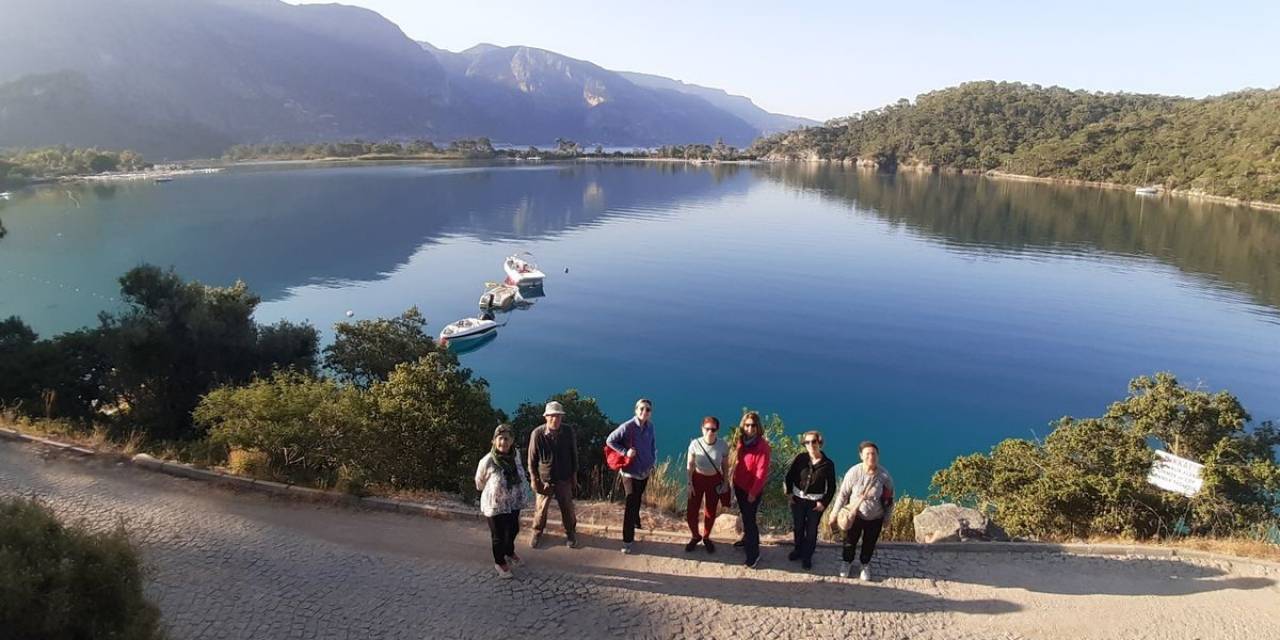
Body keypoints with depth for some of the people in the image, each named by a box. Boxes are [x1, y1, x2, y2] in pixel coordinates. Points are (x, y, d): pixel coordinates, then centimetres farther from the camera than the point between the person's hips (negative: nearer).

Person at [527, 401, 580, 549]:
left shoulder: (568, 431, -15)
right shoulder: (537, 434, -19)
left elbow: (573, 454, -1)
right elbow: (532, 458, -7)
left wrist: (574, 475, 4)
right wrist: (534, 479, -3)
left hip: (564, 478, 1)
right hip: (544, 478, -1)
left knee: (567, 508, 14)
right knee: (541, 508, 15)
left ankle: (570, 533, 37)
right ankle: (537, 532, 40)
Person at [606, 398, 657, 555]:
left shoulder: (650, 426, -4)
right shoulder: (627, 427, -21)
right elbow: (610, 440, -13)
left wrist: (653, 462, 8)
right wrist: (625, 452, -19)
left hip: (645, 471, 6)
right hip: (630, 472, -5)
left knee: (638, 500, 23)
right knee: (631, 504, -5)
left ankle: (635, 521, 49)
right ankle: (627, 540, 2)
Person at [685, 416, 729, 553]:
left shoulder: (723, 445, -17)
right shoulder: (695, 443, -19)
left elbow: (724, 466, -2)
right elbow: (690, 465, -7)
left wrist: (725, 482, 1)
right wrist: (690, 483, -7)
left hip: (714, 480, 0)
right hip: (698, 478, 0)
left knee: (710, 512, 11)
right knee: (691, 512, 2)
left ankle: (706, 537, 37)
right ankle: (696, 536, 30)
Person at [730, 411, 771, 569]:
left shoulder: (762, 446, -23)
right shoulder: (741, 441, -2)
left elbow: (762, 473, -21)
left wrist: (753, 492, -19)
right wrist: (734, 481, 10)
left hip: (752, 489, -7)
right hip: (739, 485, 7)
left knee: (749, 519, -2)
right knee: (744, 515, 23)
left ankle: (754, 554, 9)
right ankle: (747, 539, 45)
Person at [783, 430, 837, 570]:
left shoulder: (828, 464, -12)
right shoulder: (800, 458, -10)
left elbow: (831, 486, -5)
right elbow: (789, 475, -1)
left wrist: (824, 502, -10)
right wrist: (789, 492, -6)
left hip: (815, 502, -2)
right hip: (797, 498, 2)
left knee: (811, 530, 10)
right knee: (798, 527, 18)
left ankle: (807, 556, 28)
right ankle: (798, 550, 41)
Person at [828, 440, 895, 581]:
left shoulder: (885, 476, -21)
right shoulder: (854, 472, -23)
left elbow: (889, 500, -6)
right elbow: (843, 494, -12)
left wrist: (887, 519, 3)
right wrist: (835, 512, -7)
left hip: (875, 518, 0)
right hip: (855, 515, 0)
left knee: (869, 544, 19)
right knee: (850, 541, 18)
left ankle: (865, 565, 48)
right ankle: (847, 562, 47)